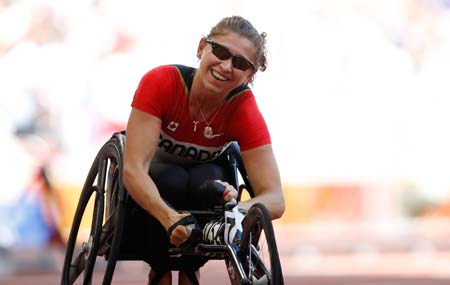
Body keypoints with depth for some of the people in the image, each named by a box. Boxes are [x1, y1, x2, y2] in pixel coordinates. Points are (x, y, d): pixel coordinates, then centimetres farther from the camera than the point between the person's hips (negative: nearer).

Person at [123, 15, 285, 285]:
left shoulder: (243, 109, -26)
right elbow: (133, 169, -37)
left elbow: (275, 200, -30)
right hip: (151, 192, -1)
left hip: (204, 183, 1)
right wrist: (169, 217, -55)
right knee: (172, 180, -33)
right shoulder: (161, 82, -31)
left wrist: (234, 210, -52)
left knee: (207, 180, -32)